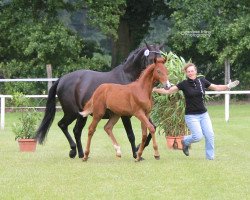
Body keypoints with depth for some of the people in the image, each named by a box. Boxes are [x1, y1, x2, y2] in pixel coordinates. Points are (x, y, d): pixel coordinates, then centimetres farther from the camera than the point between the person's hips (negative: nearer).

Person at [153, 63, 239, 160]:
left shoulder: (202, 81, 1)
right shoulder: (184, 84, -7)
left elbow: (216, 87, 12)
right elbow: (168, 91, -8)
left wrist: (228, 86, 2)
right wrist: (155, 90, -17)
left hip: (203, 114, 4)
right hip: (191, 115, -4)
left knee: (210, 135, -5)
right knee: (198, 136, -13)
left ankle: (210, 157, 8)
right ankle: (185, 141, 19)